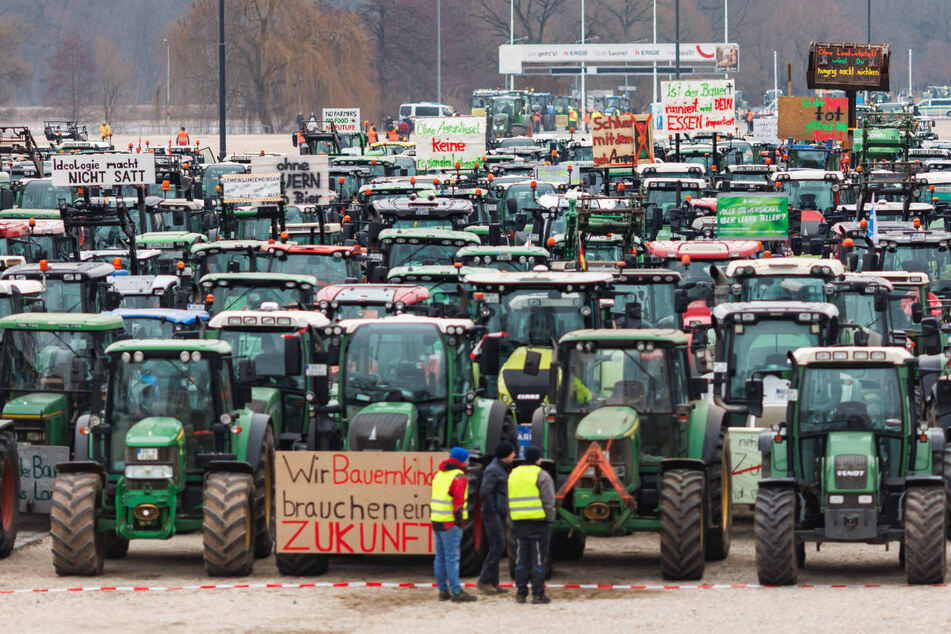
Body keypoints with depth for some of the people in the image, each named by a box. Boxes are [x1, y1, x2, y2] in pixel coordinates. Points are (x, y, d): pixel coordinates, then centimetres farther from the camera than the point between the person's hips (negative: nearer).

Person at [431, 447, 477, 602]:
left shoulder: (439, 474, 16)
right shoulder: (459, 477, -11)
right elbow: (458, 500, -19)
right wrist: (460, 520, -14)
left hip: (436, 520, 8)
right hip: (450, 524, -8)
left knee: (440, 557, 11)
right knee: (452, 557, -8)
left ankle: (443, 591, 15)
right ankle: (456, 592, -9)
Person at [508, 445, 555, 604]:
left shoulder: (514, 474, 12)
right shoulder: (541, 476, -8)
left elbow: (509, 501, 15)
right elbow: (549, 501, -12)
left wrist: (512, 521, 18)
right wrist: (550, 519, -2)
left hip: (519, 523, 6)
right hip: (539, 521, -6)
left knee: (521, 558, 10)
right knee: (538, 558, -2)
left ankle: (520, 593, 10)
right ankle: (538, 594, -3)